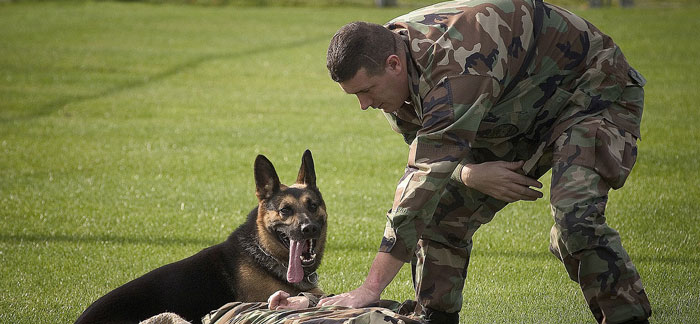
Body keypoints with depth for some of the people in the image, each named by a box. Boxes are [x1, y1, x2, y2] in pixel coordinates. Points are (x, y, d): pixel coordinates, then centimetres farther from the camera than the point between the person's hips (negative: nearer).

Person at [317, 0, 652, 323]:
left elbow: (427, 180, -41)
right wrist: (469, 174, -23)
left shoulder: (454, 66, -38)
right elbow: (423, 159, 3)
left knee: (575, 222, -30)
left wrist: (370, 289, -43)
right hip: (519, 119, 9)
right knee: (439, 217, 1)